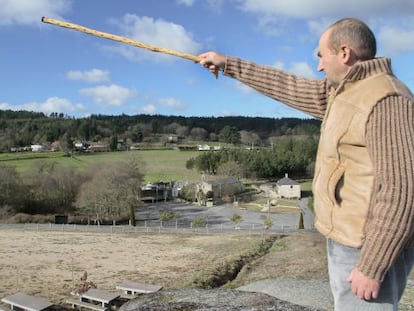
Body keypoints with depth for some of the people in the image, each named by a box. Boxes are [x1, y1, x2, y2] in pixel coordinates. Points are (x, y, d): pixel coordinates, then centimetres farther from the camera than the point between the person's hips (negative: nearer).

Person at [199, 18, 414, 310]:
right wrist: (227, 64, 22)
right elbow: (286, 86, 17)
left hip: (371, 249, -9)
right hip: (351, 241, 9)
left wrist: (372, 267, -24)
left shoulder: (386, 100, -20)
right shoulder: (343, 91, 10)